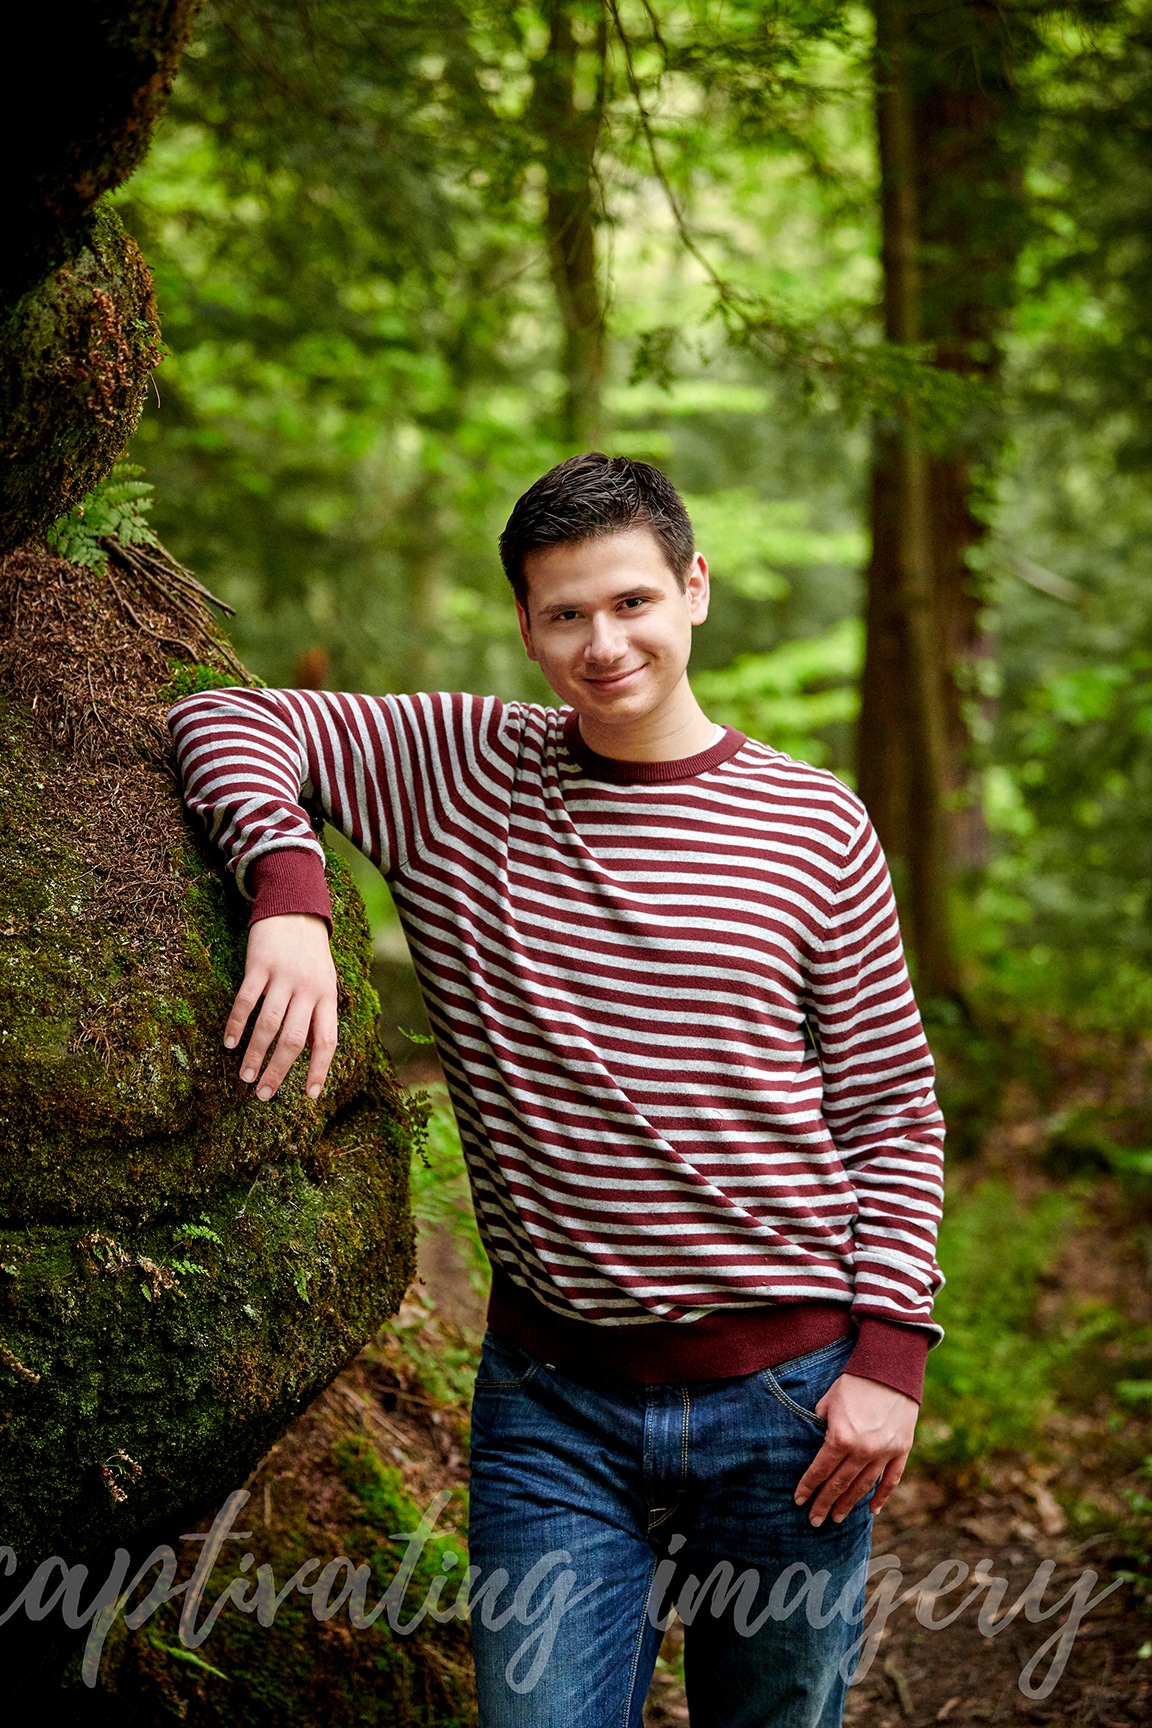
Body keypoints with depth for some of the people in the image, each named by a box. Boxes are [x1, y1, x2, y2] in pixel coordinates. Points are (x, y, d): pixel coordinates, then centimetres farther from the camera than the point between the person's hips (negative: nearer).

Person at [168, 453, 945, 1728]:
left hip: (785, 1398, 0)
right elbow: (230, 718, -1)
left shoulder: (813, 829, -2)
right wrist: (288, 895, -20)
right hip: (551, 1402, 0)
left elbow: (893, 1113, 2)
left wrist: (889, 1351, -5)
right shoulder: (453, 771, 0)